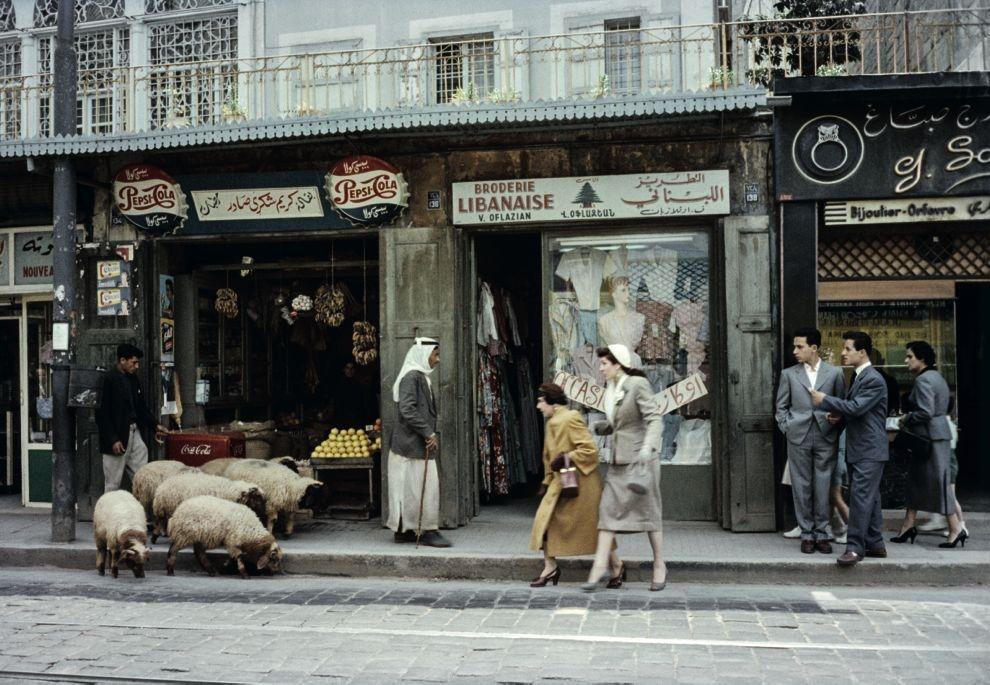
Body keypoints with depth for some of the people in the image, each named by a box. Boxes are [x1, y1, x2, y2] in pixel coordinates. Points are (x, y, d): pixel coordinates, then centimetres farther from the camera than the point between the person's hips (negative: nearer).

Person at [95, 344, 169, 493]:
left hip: (134, 431, 8)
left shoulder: (132, 378, 12)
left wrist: (155, 425, 8)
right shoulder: (108, 380, -13)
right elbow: (102, 414, -15)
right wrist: (113, 440, -18)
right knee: (113, 482, 1)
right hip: (117, 435, -8)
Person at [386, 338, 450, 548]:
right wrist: (429, 433, -19)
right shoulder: (411, 377, -15)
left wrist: (430, 434, 14)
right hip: (413, 444, -10)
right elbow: (407, 410, -23)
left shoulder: (420, 377, 17)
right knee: (425, 486, -6)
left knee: (408, 488, 12)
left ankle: (403, 530, 18)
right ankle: (427, 531, -1)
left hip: (416, 444, 10)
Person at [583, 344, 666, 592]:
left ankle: (659, 565, 18)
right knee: (607, 510, -2)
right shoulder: (611, 388, 12)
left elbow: (654, 418, -19)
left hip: (639, 458, -7)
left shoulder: (638, 384, -11)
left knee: (648, 510, 3)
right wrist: (605, 426, 6)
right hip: (618, 460, 7)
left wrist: (647, 447, -33)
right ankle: (601, 567, -3)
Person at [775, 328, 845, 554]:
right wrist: (787, 429, 1)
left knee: (823, 487, 2)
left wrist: (836, 421, -2)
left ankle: (822, 533, 12)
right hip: (798, 438, 1)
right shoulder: (789, 374, 8)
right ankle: (807, 534, 12)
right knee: (802, 487, 3)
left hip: (826, 437, -1)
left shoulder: (834, 373, 6)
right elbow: (781, 407, 11)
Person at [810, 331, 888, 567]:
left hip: (869, 450, -10)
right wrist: (839, 417, 9)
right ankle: (875, 543, 20)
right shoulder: (858, 377, 16)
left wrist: (825, 401, -14)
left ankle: (855, 547, -11)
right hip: (857, 450, 10)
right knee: (869, 497, 13)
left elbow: (856, 407, -22)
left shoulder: (874, 380, -15)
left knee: (861, 497, -12)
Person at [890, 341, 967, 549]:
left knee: (939, 482, -5)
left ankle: (956, 529, 0)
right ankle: (908, 526, 18)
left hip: (930, 437, -11)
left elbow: (926, 412, -24)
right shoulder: (936, 376, 16)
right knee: (916, 480, 14)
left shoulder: (923, 380, -16)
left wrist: (906, 419, -8)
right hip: (938, 432, 11)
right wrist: (909, 419, 15)